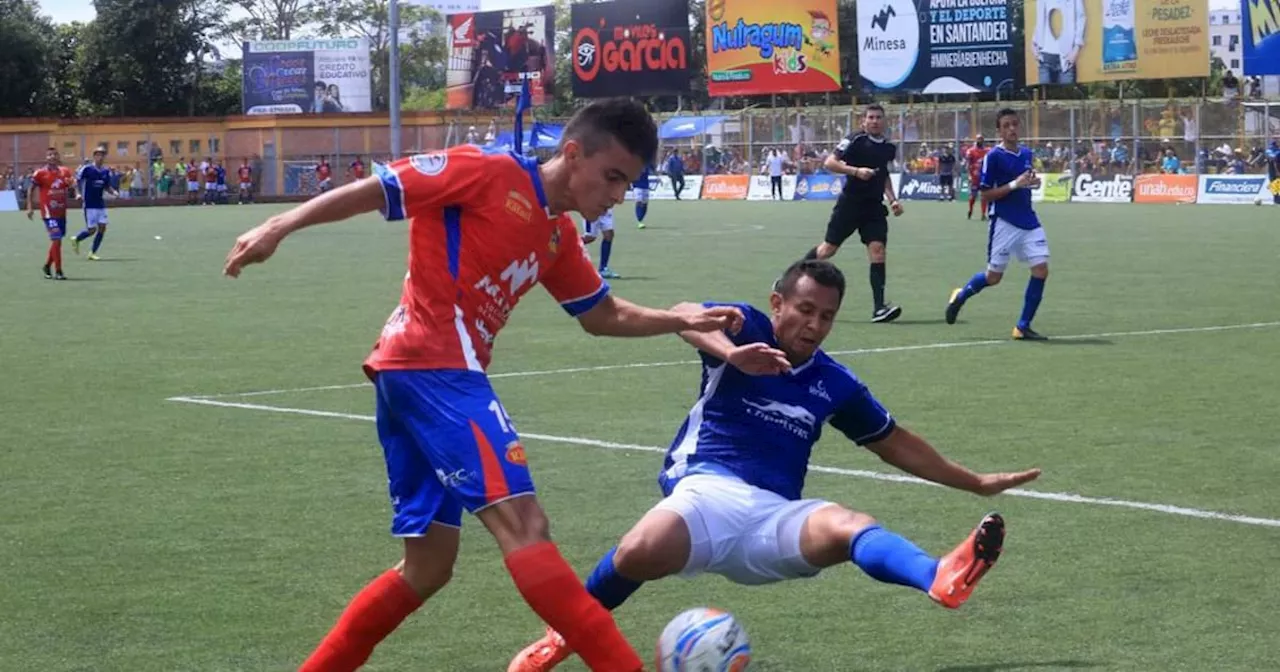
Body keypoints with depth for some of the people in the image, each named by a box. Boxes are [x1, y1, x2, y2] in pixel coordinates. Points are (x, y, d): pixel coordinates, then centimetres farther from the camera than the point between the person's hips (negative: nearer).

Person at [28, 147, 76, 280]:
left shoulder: (65, 172, 6)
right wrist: (30, 207, -6)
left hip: (62, 212, 6)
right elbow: (31, 190, 1)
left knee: (56, 241, 13)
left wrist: (72, 186, -9)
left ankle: (47, 266, 31)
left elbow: (71, 194, 14)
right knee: (56, 240, -13)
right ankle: (58, 271, -9)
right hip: (49, 213, -6)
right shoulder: (40, 173, -7)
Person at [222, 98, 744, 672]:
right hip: (435, 368, -10)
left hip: (416, 374, 10)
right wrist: (280, 227, -12)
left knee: (427, 568, 13)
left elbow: (603, 315, 28)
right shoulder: (491, 172, -6)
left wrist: (679, 320, 13)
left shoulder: (558, 234, 18)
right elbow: (376, 188, -6)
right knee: (522, 523, -17)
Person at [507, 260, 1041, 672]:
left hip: (776, 517, 3)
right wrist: (731, 353, -40)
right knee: (642, 551, -36)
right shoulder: (749, 329, 5)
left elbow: (895, 444, 31)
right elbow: (687, 315, -19)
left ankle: (943, 579, -62)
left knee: (849, 527, -30)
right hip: (708, 489, -3)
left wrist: (975, 483, 32)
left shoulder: (834, 384, 17)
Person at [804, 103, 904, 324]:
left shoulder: (889, 147, 10)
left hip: (874, 207, 4)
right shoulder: (856, 140, -9)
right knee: (829, 249, 4)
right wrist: (856, 170, -24)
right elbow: (829, 163, -13)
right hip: (850, 204, -4)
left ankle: (879, 307, -16)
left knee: (877, 249, -12)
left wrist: (893, 199, 14)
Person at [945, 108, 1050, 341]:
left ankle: (1023, 326, 1)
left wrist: (1032, 182, 2)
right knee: (993, 277, 3)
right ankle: (961, 296, 34)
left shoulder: (1026, 154, 9)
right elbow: (985, 195, -11)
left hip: (1029, 222, 5)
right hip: (1004, 223, -5)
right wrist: (1014, 185, -21)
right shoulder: (994, 157, -10)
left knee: (1041, 269, -7)